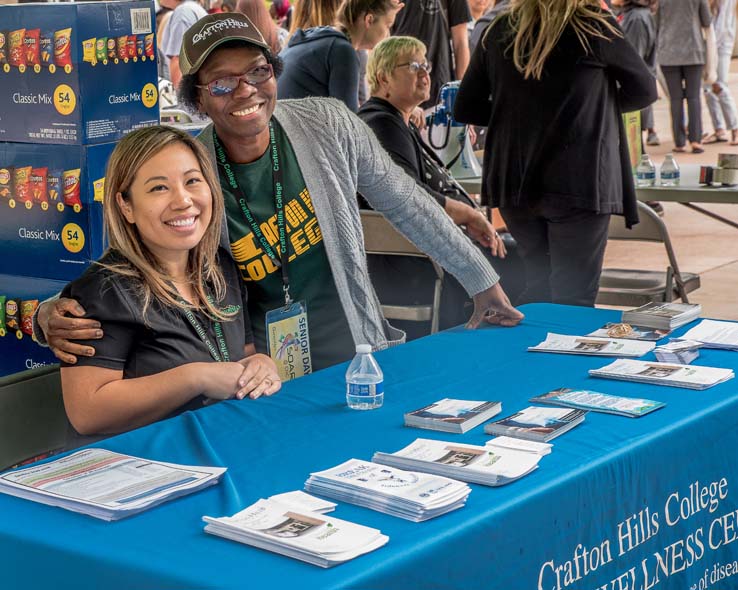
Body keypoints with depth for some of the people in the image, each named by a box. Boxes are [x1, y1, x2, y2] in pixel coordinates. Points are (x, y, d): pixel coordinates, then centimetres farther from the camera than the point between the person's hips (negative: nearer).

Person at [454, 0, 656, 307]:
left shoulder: (498, 31, 4)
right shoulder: (594, 25, -6)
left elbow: (465, 109, 9)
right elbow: (644, 90, 7)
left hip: (513, 183, 5)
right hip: (578, 182, -5)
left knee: (537, 286, 19)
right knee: (574, 300, 0)